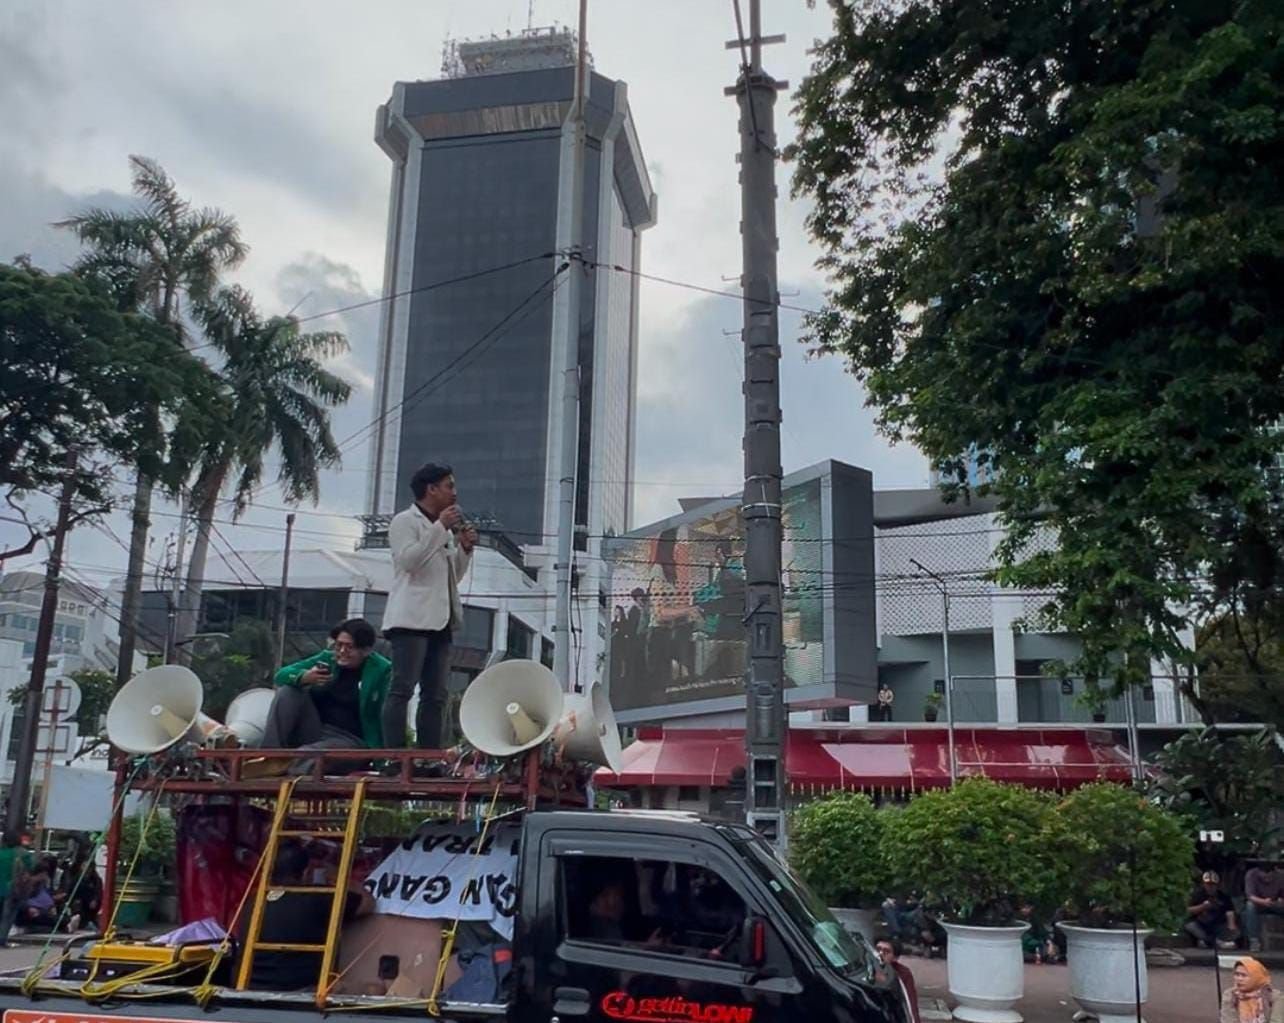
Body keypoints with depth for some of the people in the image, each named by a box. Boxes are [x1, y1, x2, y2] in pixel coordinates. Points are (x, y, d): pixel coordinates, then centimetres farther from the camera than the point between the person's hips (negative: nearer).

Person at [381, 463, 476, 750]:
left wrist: (465, 549, 10)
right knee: (403, 688, -13)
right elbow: (408, 559, -15)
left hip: (440, 619, 8)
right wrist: (440, 527, -13)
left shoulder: (446, 529, 24)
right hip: (412, 618, -8)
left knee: (436, 695, 4)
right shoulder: (404, 521, 1)